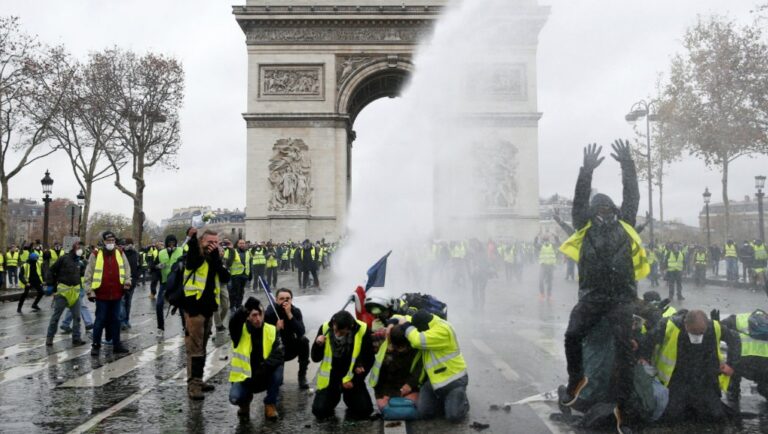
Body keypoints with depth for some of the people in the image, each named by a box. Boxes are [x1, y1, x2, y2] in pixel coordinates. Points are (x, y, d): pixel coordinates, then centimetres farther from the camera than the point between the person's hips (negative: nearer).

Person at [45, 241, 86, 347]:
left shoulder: (79, 261, 10)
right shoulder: (63, 258, -8)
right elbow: (51, 271, -5)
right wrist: (50, 285, -7)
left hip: (75, 292, 5)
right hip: (63, 291, -5)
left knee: (76, 317, 4)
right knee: (56, 315, 6)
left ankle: (76, 339, 9)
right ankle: (49, 337, 19)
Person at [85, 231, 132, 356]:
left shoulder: (120, 253, 6)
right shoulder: (96, 254, -4)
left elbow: (127, 268, 13)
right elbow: (89, 274, -2)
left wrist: (127, 281, -3)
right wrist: (89, 290, -6)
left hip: (116, 293, 3)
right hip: (101, 294, -3)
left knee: (115, 320, 11)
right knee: (100, 320, 2)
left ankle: (117, 344, 19)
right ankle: (96, 345, 12)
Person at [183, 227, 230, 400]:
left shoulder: (216, 259, 12)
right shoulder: (196, 257, -5)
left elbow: (226, 278, -5)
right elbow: (192, 261, -32)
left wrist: (216, 258, -15)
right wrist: (192, 239, -48)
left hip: (208, 308, 7)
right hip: (193, 308, -7)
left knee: (201, 347, 16)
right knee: (194, 348, -6)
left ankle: (198, 380, 26)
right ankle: (193, 385, -3)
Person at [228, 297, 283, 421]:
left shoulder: (272, 330, -8)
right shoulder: (240, 330, -11)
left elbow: (278, 355, -17)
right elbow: (233, 321, -36)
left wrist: (263, 368, -33)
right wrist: (246, 307, -48)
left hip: (264, 377, 1)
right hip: (243, 377, -1)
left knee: (278, 368, -29)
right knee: (235, 397, -29)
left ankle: (270, 404, -6)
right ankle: (245, 402, 12)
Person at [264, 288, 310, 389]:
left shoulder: (296, 311, -12)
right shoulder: (270, 312, -18)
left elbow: (301, 332, -28)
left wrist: (289, 314, -33)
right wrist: (277, 329, -38)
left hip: (290, 349, 2)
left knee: (304, 340, -24)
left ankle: (302, 376, -13)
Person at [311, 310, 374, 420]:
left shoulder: (363, 331, -17)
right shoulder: (325, 328, -12)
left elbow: (369, 360, -5)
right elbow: (315, 358, -4)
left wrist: (355, 380, -10)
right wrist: (318, 345, -24)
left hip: (352, 379, -1)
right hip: (330, 378, 1)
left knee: (364, 410, -16)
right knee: (320, 411, -14)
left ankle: (348, 397, 16)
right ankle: (334, 397, 18)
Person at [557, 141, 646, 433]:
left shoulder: (625, 226, 12)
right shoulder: (585, 228, 10)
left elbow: (632, 197, 8)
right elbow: (579, 201, 1)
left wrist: (628, 166, 3)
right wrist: (587, 171, -7)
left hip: (621, 297, 0)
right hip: (591, 296, 0)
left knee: (623, 347, -10)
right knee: (572, 336, -17)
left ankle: (622, 406, -3)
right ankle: (576, 379, 11)